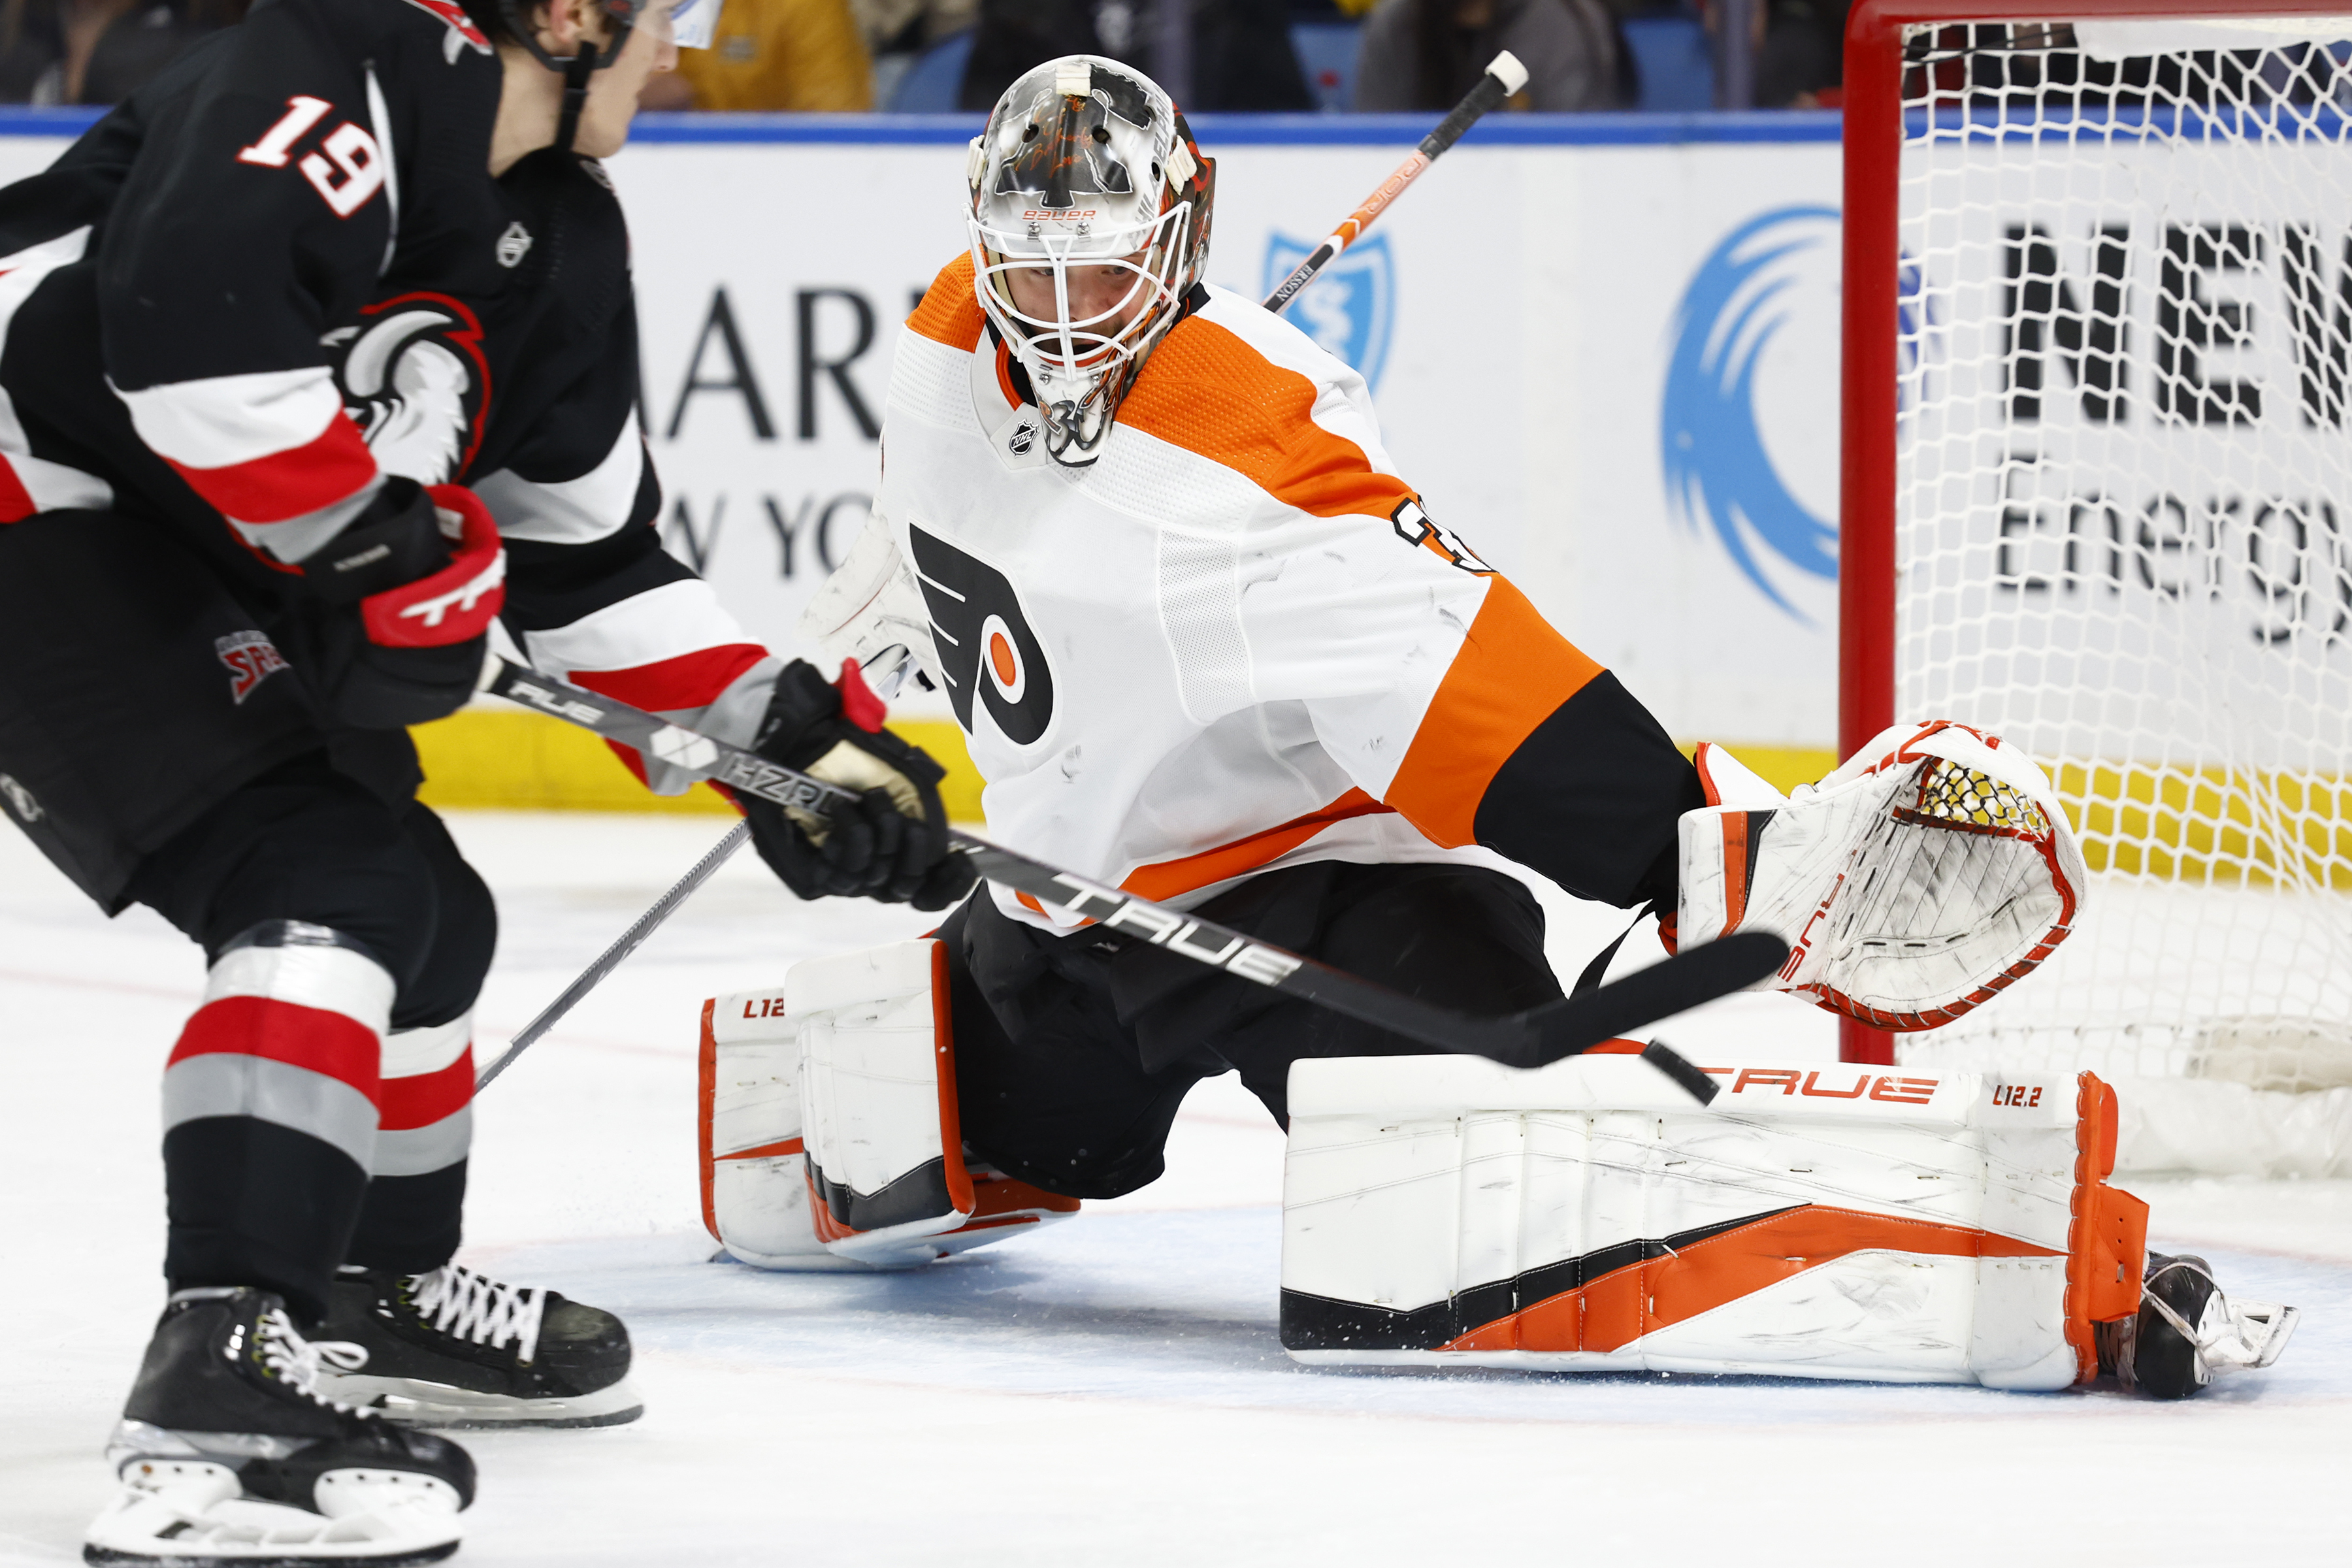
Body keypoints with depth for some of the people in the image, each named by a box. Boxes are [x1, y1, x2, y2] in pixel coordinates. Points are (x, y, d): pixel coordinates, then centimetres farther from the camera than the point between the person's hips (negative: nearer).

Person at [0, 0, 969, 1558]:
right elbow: (184, 316, -36)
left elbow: (590, 554, 18)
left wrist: (795, 734, 12)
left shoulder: (561, 234, 9)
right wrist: (386, 549, -27)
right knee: (339, 887, -22)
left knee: (427, 909, 19)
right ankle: (220, 1390, -32)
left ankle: (378, 1299, 42)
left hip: (198, 575, 10)